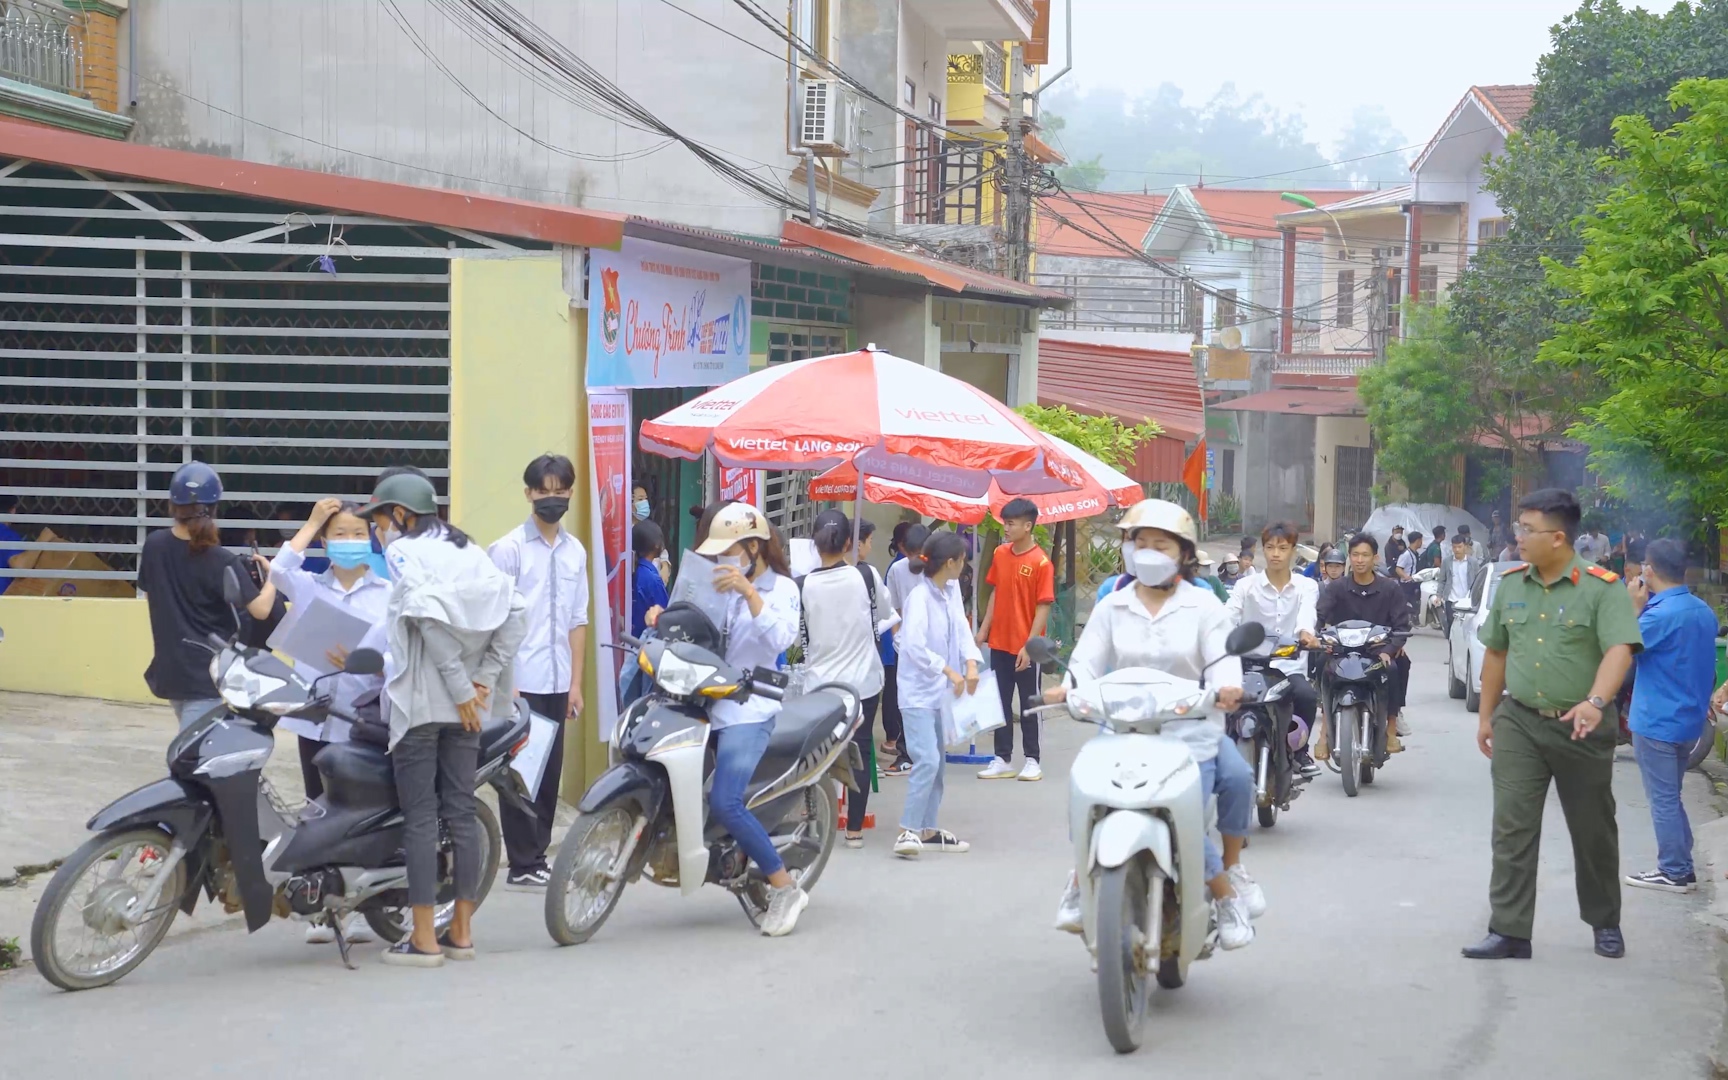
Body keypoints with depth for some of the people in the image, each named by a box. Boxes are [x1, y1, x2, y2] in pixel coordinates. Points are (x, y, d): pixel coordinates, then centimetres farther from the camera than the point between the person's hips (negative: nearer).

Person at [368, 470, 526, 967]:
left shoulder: (404, 552, -6)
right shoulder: (468, 550, 13)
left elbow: (430, 618, -19)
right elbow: (516, 612, 5)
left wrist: (460, 688, -16)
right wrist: (485, 678, 0)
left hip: (419, 701, -6)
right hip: (464, 705, 6)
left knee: (419, 818, -3)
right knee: (461, 811, 10)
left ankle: (424, 939, -1)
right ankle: (461, 931, 14)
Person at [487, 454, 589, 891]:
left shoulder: (575, 551, 11)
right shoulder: (509, 548, -5)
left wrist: (576, 683, 10)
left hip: (557, 684, 5)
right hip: (521, 683, -5)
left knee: (550, 774, 9)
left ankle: (535, 859, 17)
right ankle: (524, 865, 5)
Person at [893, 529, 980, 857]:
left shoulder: (951, 590, 6)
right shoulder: (920, 596, -20)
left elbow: (961, 627, 1)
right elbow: (914, 647, -28)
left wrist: (970, 664, -14)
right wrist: (949, 671, -24)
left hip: (941, 691, 9)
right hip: (918, 691, -9)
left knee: (936, 762, 14)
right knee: (927, 761, -17)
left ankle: (927, 830, 23)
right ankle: (907, 832, -15)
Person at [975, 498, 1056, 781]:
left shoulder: (1041, 562, -13)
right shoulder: (1000, 554, 4)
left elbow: (1043, 607, -13)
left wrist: (1029, 645, -17)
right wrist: (984, 629, 8)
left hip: (1025, 647, -6)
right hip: (999, 643, 6)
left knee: (1028, 704, 5)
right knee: (1001, 702, 10)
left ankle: (1032, 760, 14)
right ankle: (1002, 759, 17)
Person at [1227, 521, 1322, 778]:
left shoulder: (1306, 587, 8)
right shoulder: (1247, 586, 8)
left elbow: (1306, 614, -14)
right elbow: (1228, 617, -6)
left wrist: (1305, 632, -38)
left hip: (1290, 666, 0)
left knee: (1306, 694, -30)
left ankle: (1300, 750, -3)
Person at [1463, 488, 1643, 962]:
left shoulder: (1602, 587, -11)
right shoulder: (1510, 584, 5)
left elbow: (1619, 649, -23)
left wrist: (1596, 702, -39)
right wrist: (1486, 717, 16)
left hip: (1582, 728, -3)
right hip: (1519, 723, 4)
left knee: (1594, 830, 10)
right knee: (1512, 829, -3)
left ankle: (1605, 923, 29)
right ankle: (1509, 932, -1)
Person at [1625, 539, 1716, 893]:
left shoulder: (1661, 614, -22)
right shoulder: (1703, 611, 7)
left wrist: (1635, 608, -7)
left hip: (1657, 721, -9)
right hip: (1688, 719, 9)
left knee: (1663, 800, 0)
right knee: (1670, 796, 18)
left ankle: (1674, 872, 4)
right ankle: (1681, 866, 22)